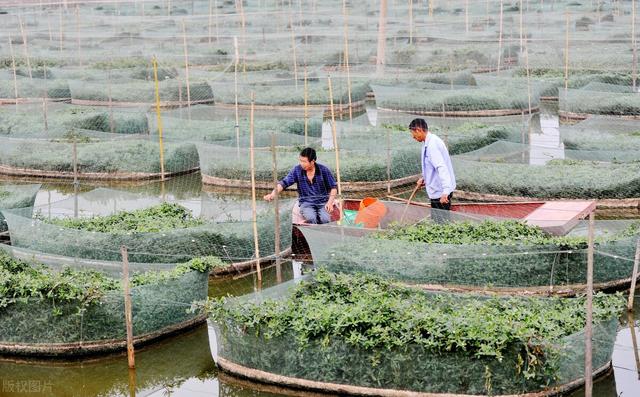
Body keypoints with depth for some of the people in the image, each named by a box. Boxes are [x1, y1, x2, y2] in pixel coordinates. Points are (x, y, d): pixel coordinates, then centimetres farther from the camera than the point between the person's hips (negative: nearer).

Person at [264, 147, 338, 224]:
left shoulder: (323, 170, -3)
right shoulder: (297, 170, -2)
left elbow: (333, 187, 5)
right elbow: (284, 183, -6)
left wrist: (330, 202, -9)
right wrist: (273, 194, -23)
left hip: (322, 202, 0)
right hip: (306, 203, 0)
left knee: (325, 219, -32)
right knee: (311, 218, -33)